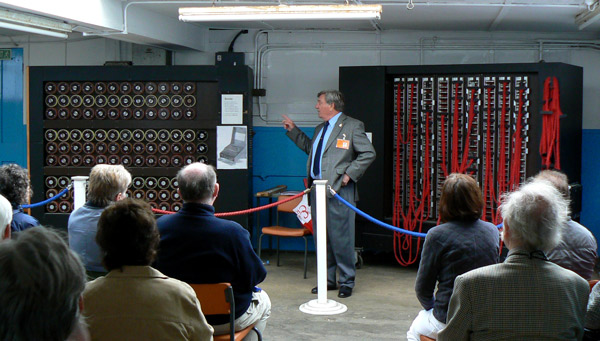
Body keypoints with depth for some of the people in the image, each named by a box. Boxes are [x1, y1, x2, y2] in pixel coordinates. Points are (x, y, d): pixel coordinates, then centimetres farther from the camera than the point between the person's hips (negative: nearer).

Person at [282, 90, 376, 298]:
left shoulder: (352, 126, -4)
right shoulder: (320, 129, 19)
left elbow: (368, 153, -8)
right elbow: (310, 148, 33)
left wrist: (349, 174, -13)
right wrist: (293, 130, 30)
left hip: (339, 190, -8)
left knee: (341, 238, -4)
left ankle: (347, 282, 7)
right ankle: (328, 279, 23)